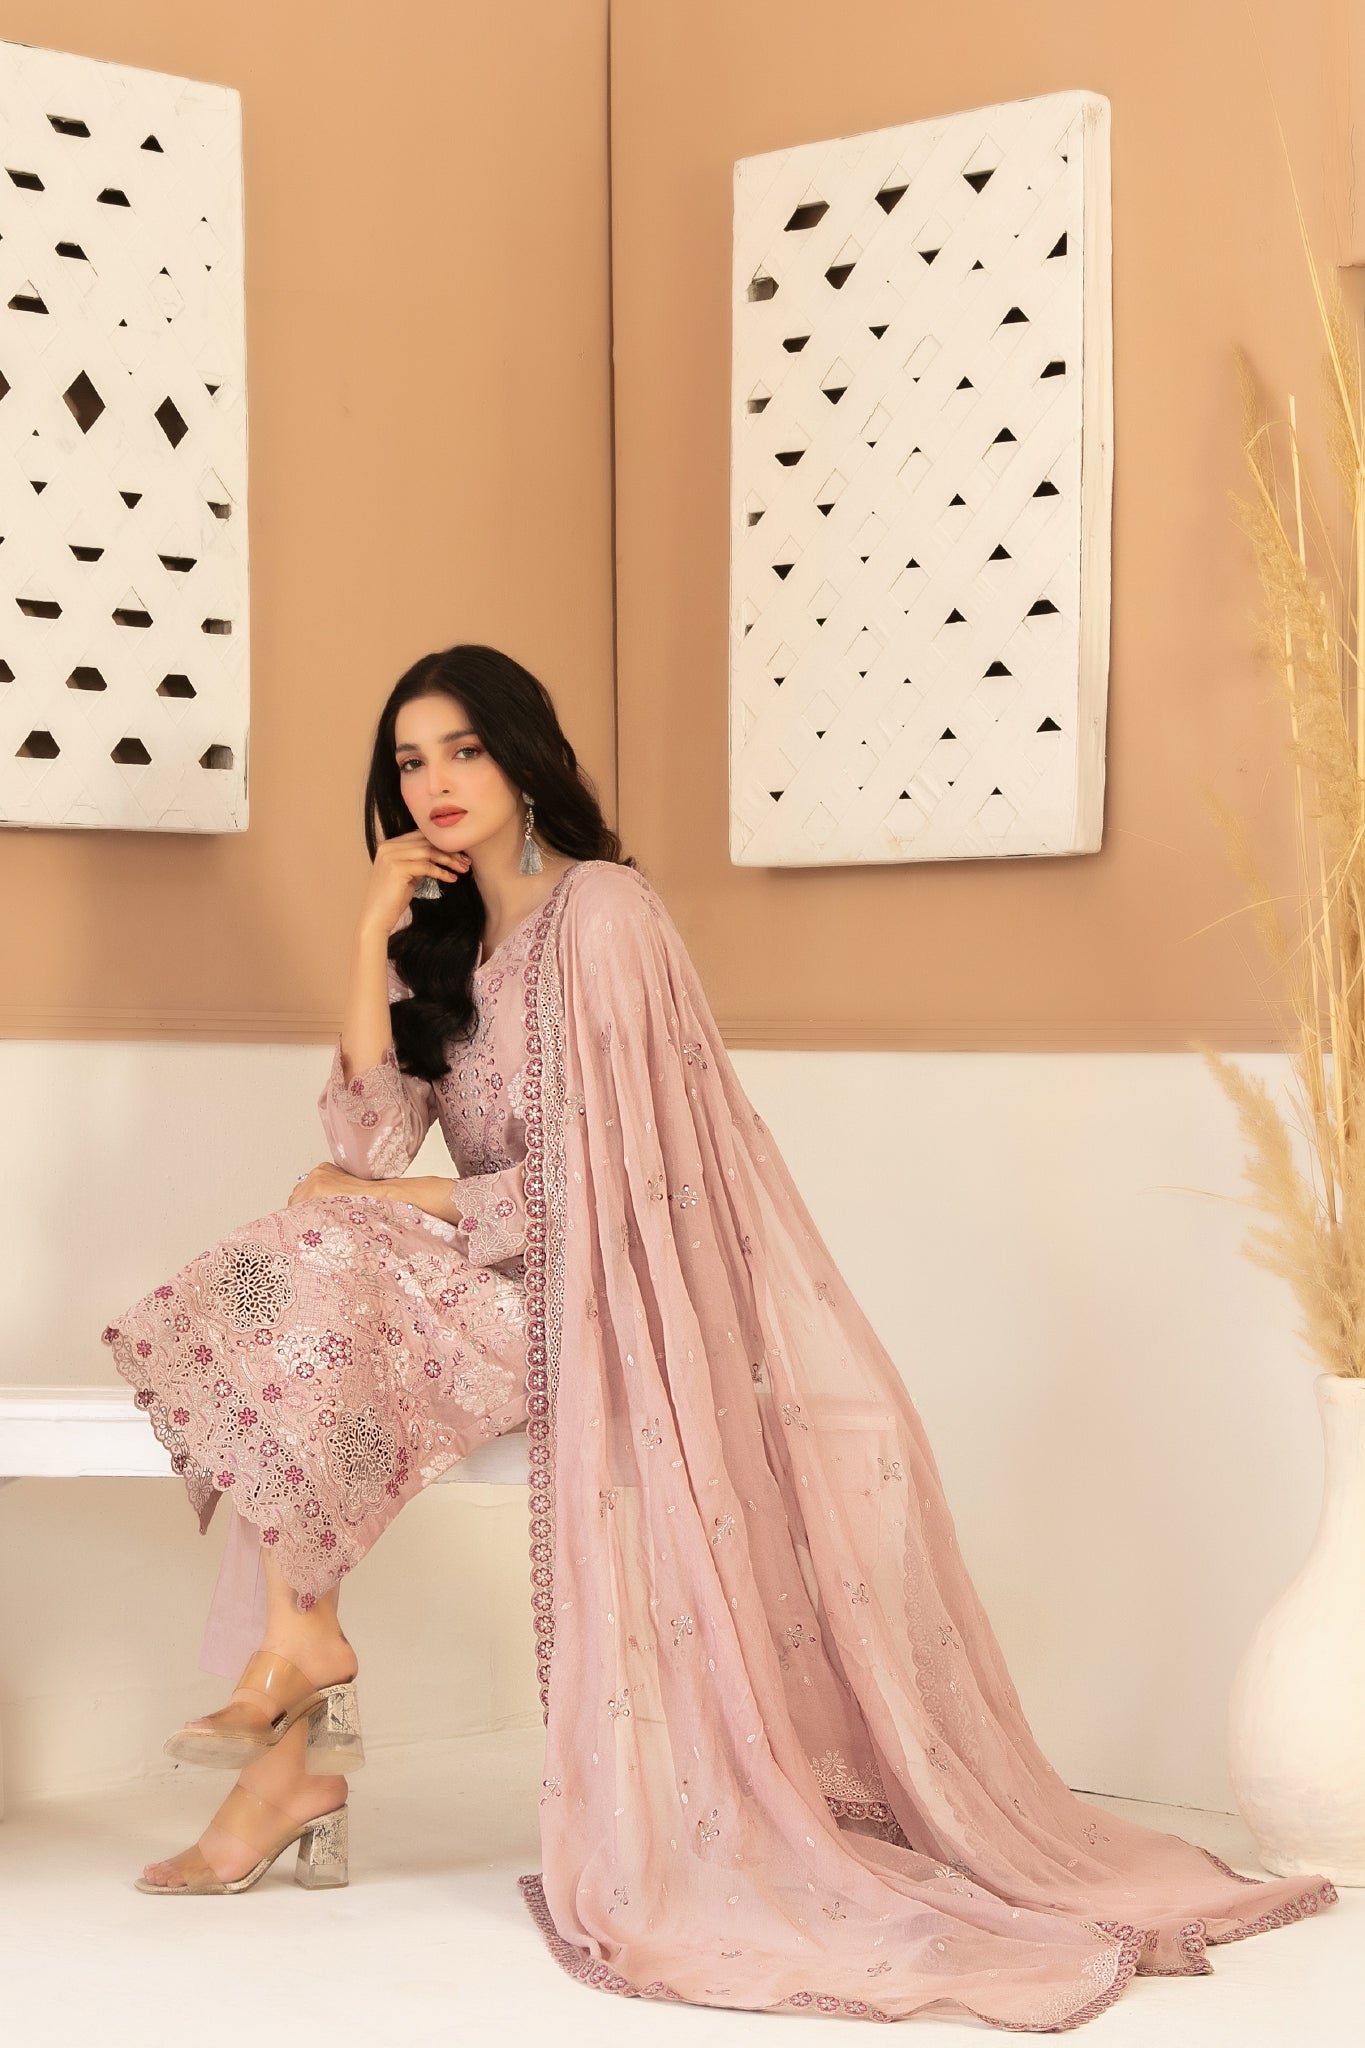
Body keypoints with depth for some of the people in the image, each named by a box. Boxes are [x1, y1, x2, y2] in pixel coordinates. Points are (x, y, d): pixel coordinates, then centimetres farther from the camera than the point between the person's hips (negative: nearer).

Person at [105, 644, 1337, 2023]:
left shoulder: (600, 914, -10)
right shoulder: (448, 947, 14)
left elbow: (578, 1189, -15)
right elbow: (367, 1145, 1)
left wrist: (378, 1207, -5)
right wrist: (374, 928, -1)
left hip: (611, 1297, -8)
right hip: (514, 1294, 8)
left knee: (313, 1269, -21)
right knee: (283, 1326, -10)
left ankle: (301, 1635, -10)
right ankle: (293, 1748, -9)